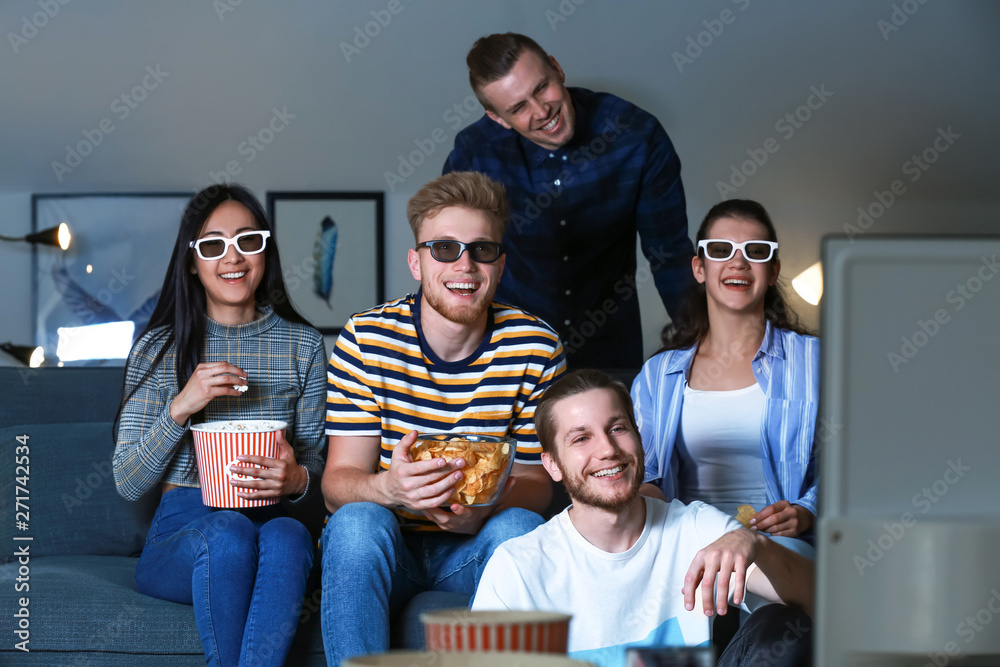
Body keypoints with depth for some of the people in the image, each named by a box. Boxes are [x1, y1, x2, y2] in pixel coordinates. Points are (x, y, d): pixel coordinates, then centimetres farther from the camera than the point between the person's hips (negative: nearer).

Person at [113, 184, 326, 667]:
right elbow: (128, 483, 2)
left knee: (287, 535, -35)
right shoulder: (159, 348, 6)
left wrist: (297, 479, -14)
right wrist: (181, 407, -14)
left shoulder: (303, 345, 11)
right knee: (229, 532, -36)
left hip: (269, 520, 1)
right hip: (180, 532, -1)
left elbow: (316, 462, 12)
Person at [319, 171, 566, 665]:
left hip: (475, 549, 1)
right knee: (357, 522, -33)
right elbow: (338, 483, -11)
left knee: (521, 527, -30)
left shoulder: (535, 348, -5)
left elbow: (534, 480, -2)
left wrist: (483, 511, -28)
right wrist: (388, 488, -37)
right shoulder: (366, 339, -8)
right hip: (377, 549, -1)